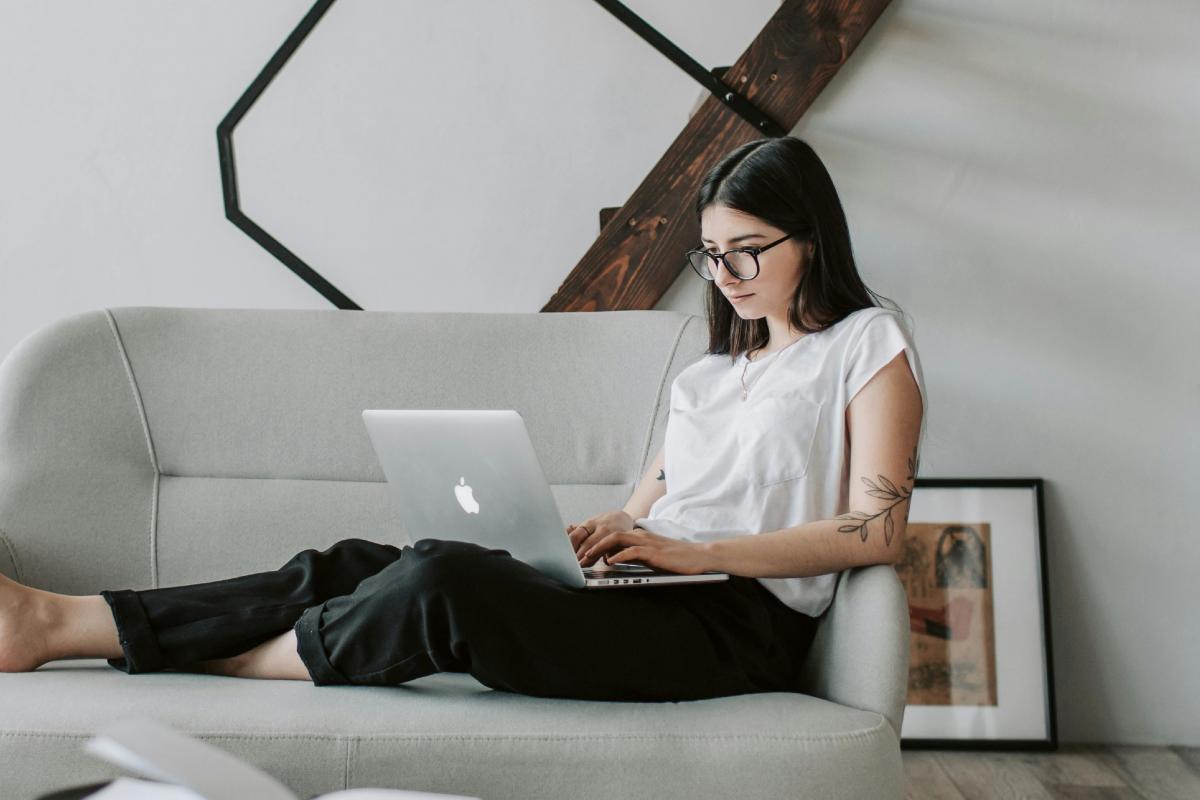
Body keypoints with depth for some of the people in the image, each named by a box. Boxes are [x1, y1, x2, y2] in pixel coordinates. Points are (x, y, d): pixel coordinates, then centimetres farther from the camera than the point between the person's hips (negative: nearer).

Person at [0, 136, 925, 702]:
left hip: (737, 623, -7)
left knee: (445, 577, -28)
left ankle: (224, 661, -8)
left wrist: (697, 552, -14)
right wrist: (597, 532, -2)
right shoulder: (712, 369, 27)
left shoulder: (867, 345, 4)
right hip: (650, 596, 7)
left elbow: (876, 530, -8)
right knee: (359, 565, -10)